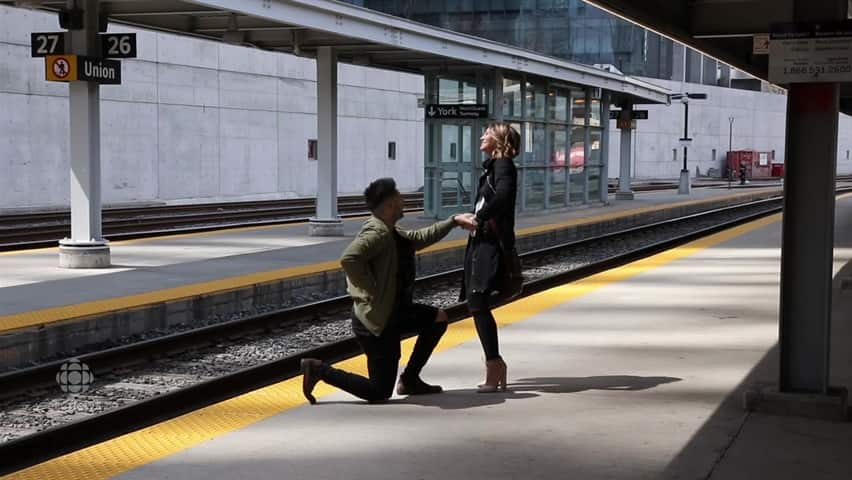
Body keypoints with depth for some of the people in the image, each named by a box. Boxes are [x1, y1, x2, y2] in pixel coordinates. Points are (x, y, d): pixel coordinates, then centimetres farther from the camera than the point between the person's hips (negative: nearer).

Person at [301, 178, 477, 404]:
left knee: (439, 318, 19)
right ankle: (320, 370, 4)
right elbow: (348, 259, -38)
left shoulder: (390, 232, 8)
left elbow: (420, 238, 24)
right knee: (379, 392, -4)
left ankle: (410, 380, 23)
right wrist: (372, 289, -28)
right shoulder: (377, 233, -23)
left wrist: (454, 221, 23)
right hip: (375, 320, -10)